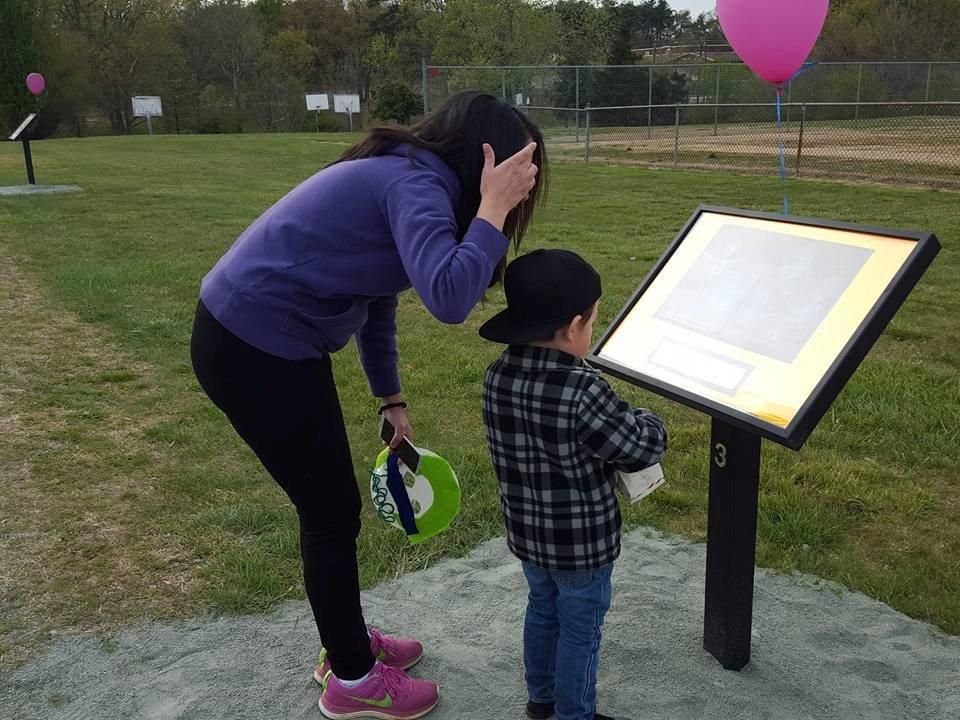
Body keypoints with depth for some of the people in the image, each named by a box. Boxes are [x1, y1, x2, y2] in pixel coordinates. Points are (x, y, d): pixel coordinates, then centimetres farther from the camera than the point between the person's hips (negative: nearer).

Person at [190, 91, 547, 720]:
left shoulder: (404, 176, 13)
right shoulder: (417, 186, -18)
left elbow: (373, 291, 21)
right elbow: (448, 298, -35)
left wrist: (392, 400, 26)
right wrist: (494, 208, -22)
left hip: (262, 338, 10)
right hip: (254, 353, -10)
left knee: (331, 505, 20)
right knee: (333, 511, 5)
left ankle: (347, 642, 39)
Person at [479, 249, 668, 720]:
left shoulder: (497, 377, -8)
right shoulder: (581, 389, -30)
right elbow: (642, 449, -22)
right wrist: (643, 422, 1)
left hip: (527, 531, 7)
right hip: (582, 540, -7)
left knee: (542, 610, 27)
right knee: (580, 629, 14)